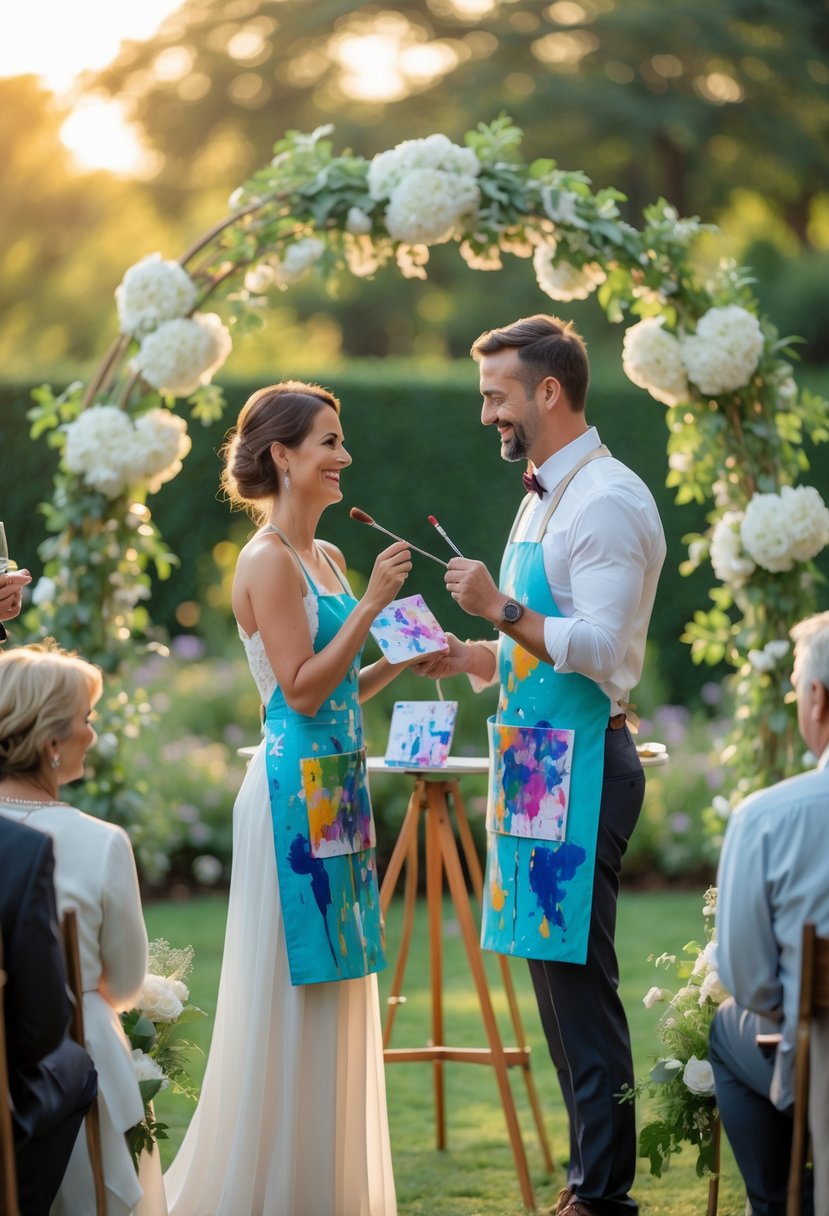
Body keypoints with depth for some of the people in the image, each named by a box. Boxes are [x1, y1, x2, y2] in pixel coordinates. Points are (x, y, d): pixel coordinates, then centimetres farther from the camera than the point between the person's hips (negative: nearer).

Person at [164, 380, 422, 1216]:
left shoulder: (326, 558, 14)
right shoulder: (267, 560, -12)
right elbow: (303, 689, -17)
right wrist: (373, 602, -17)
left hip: (337, 786, 9)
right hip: (296, 789, -9)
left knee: (332, 986, 12)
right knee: (288, 992, -3)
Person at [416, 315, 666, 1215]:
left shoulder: (607, 502, -13)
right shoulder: (544, 498, 18)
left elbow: (600, 648, -22)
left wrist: (501, 608, -21)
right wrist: (473, 658, 11)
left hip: (581, 762, -10)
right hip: (536, 761, 10)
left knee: (577, 978, -8)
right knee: (555, 974, 14)